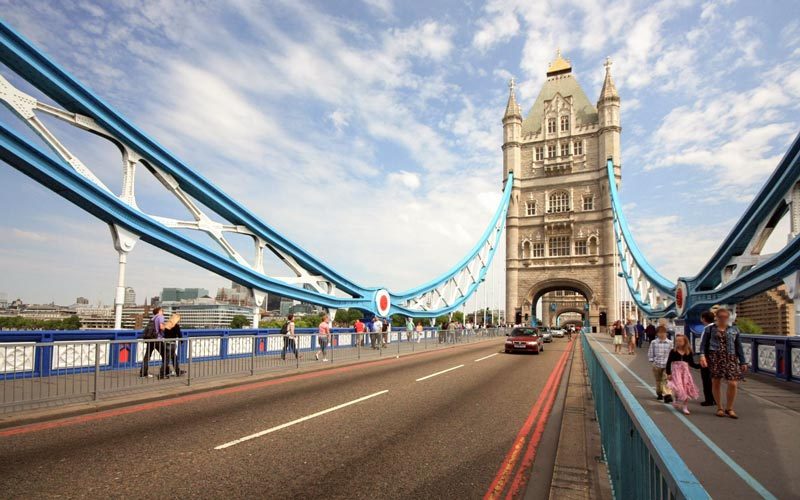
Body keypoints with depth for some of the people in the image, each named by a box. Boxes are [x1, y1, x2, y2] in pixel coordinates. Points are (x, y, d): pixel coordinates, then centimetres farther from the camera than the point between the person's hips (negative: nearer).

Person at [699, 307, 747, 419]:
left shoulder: (734, 330, 12)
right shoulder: (710, 329, 6)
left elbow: (739, 347, 14)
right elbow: (704, 344, 2)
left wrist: (743, 362, 10)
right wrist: (702, 355, -14)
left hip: (730, 358, 1)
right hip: (714, 357, -1)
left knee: (733, 383, -9)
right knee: (716, 383, 3)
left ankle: (729, 408, 9)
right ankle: (719, 408, 18)